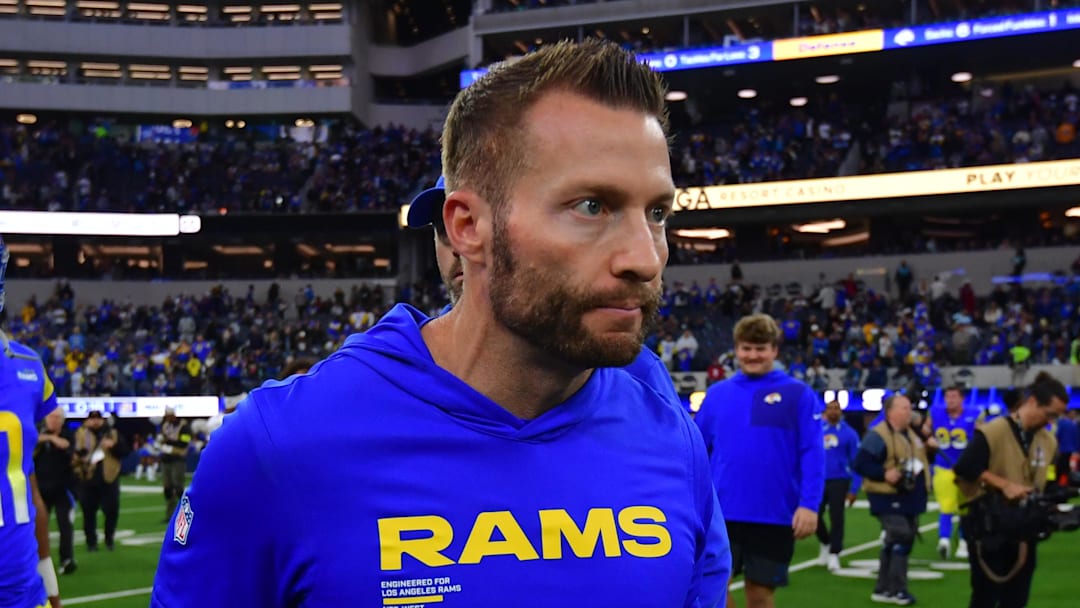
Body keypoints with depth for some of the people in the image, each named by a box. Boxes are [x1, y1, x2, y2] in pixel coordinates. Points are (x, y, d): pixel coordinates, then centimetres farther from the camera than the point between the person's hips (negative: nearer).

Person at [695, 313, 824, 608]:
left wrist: (809, 504, -15)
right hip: (721, 512, 2)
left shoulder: (799, 395, 0)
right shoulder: (717, 394, 8)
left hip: (775, 516, -2)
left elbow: (813, 454, -6)